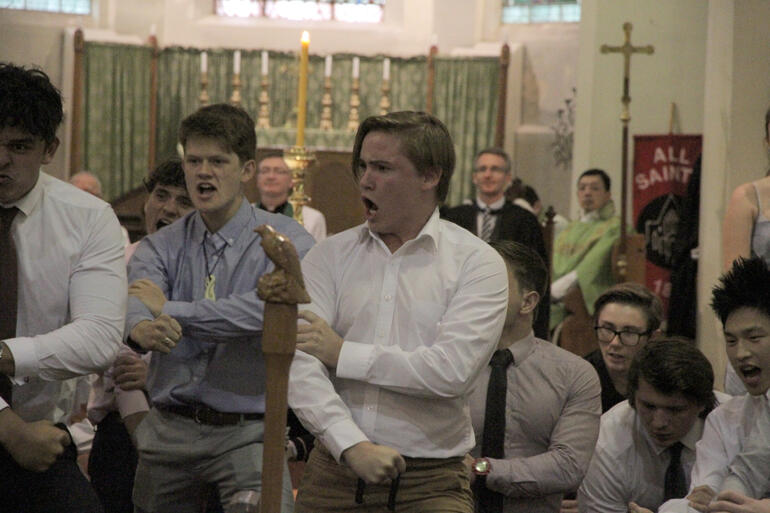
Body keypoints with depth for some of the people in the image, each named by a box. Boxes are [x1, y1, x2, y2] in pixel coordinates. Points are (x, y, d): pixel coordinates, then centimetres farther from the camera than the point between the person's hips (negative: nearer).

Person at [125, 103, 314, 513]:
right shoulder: (161, 246, 8)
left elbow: (270, 309, -21)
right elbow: (135, 299, -11)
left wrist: (168, 310, -18)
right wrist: (140, 327, -35)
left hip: (247, 432, -4)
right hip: (169, 429, 4)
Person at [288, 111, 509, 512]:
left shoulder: (477, 263, 0)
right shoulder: (329, 256, 7)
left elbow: (453, 370, -13)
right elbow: (300, 364, -5)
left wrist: (344, 353, -8)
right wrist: (353, 445, -19)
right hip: (335, 470, 2)